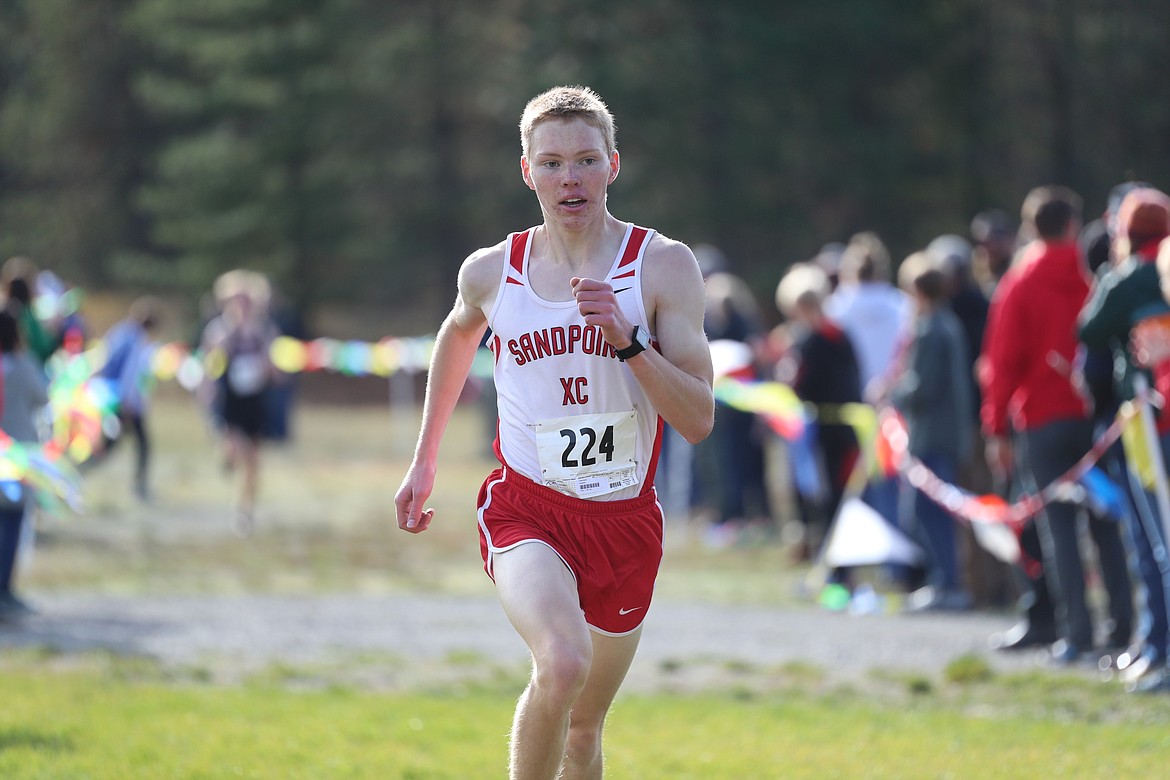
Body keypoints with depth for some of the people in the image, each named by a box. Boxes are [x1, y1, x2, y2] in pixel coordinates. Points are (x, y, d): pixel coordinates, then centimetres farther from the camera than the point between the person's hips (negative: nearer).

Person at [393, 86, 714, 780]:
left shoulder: (663, 266, -7)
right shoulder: (492, 272, -1)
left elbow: (699, 421, -11)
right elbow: (459, 335, 24)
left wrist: (630, 341, -26)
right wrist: (425, 461, 28)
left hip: (625, 520, 1)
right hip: (525, 511, -1)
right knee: (564, 663, -31)